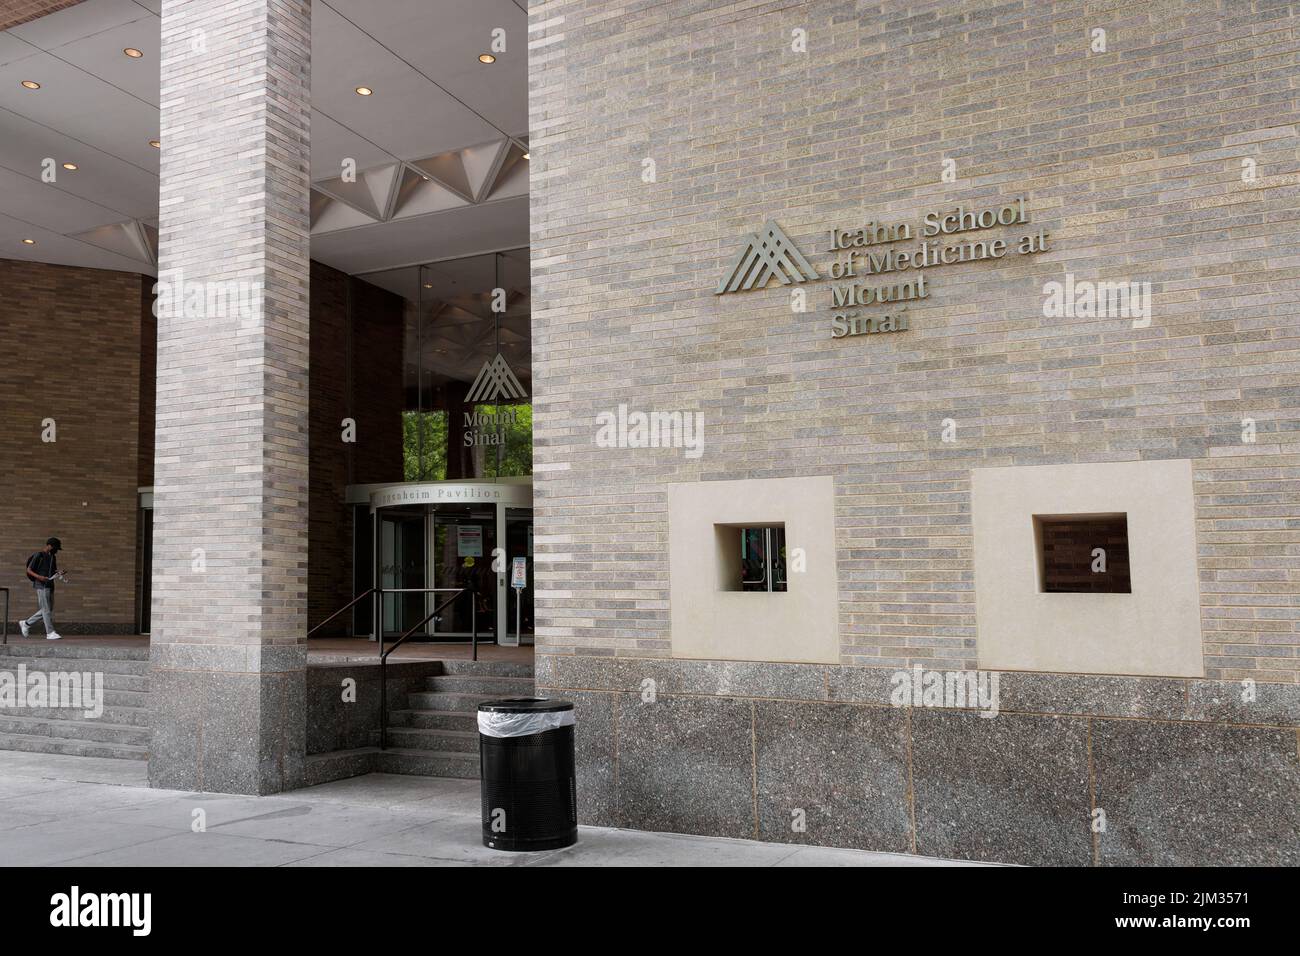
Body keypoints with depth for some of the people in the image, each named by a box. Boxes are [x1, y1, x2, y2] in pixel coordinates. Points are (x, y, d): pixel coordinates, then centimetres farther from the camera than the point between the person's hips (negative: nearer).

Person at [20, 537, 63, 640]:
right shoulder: (39, 555, -6)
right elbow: (29, 570, -7)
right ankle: (50, 633, -7)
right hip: (41, 585, -8)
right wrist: (38, 577, -23)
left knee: (49, 609, 9)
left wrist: (58, 573, 2)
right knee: (46, 609, -8)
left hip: (50, 585, 8)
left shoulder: (52, 557, 17)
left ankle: (26, 624, 23)